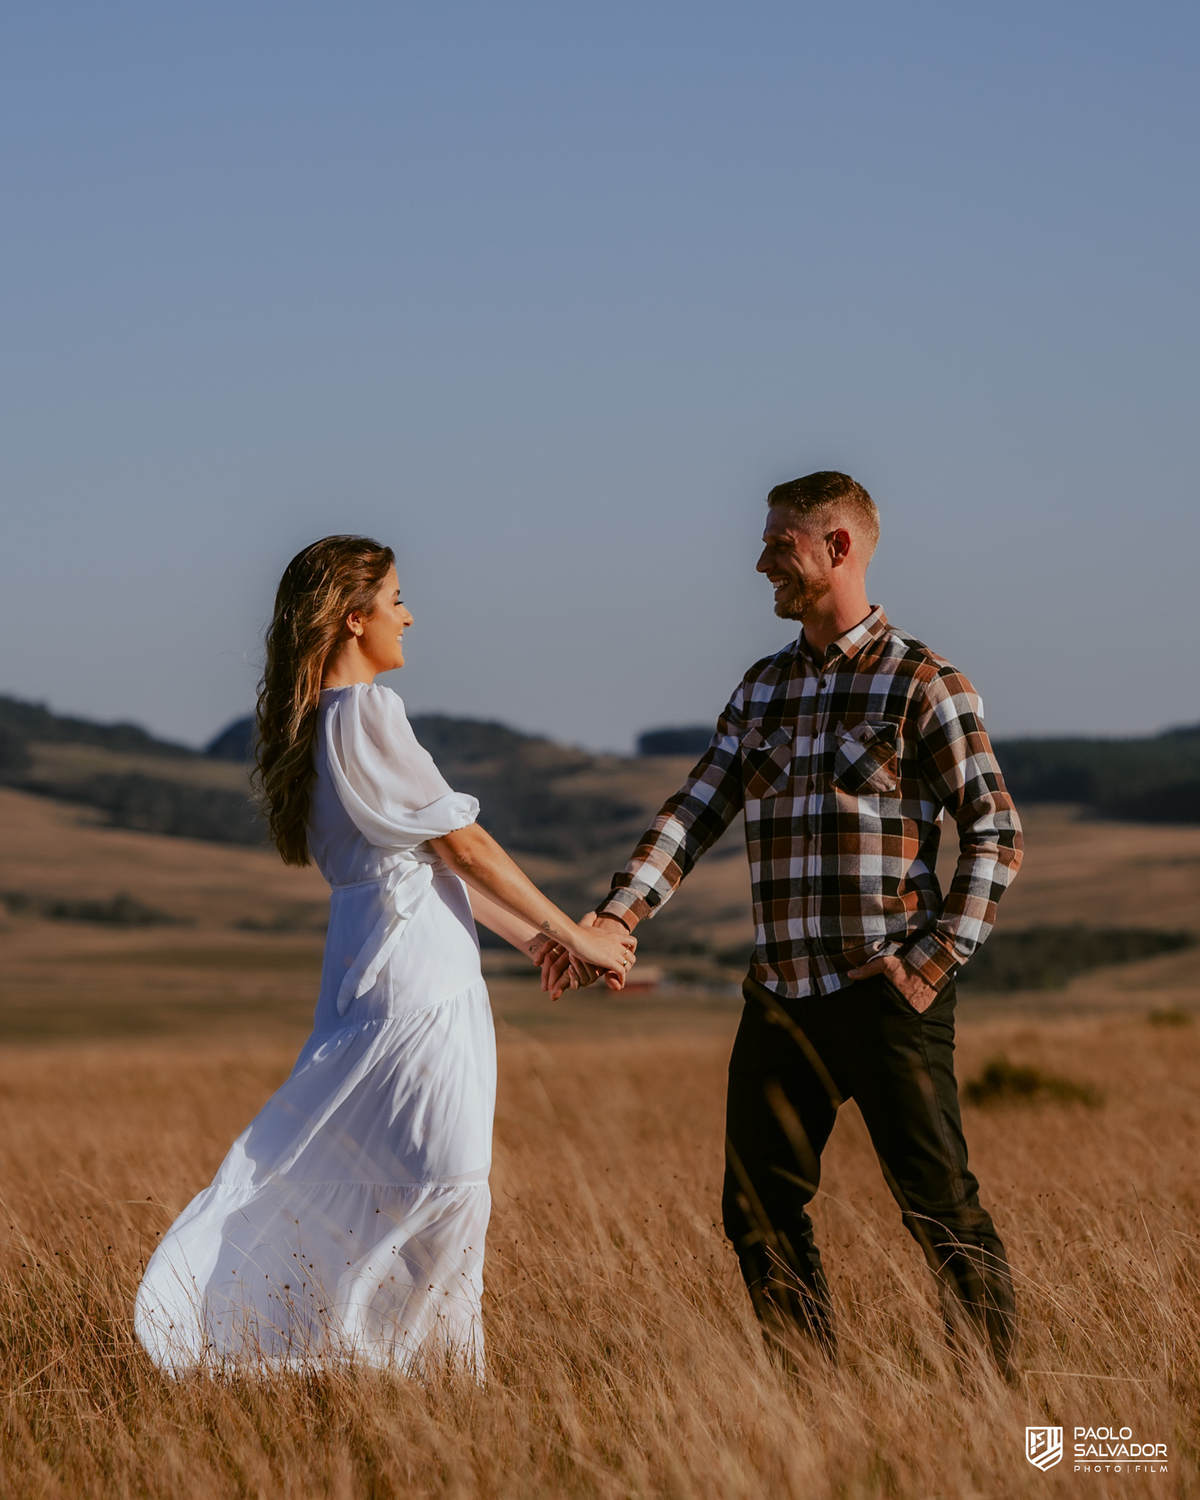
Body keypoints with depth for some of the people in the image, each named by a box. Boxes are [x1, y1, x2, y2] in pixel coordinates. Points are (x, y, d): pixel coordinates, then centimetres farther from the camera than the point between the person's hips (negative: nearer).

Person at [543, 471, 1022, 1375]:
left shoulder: (922, 684, -4)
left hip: (884, 995, -7)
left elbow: (995, 831, -6)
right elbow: (697, 813, 9)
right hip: (781, 995, 7)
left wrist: (937, 960, -13)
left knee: (940, 1206, -5)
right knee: (759, 1208, 7)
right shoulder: (763, 689, 15)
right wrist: (615, 917, -5)